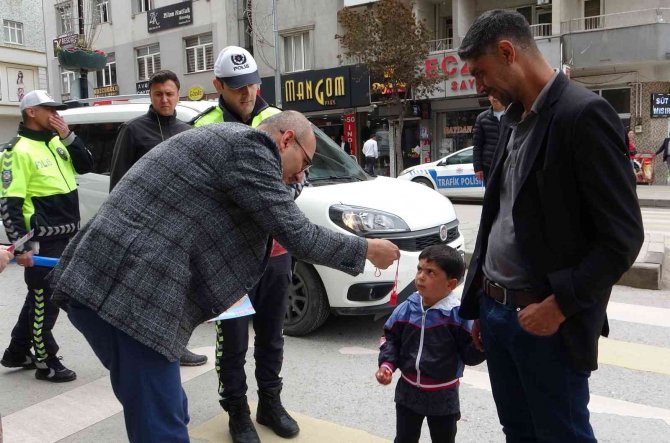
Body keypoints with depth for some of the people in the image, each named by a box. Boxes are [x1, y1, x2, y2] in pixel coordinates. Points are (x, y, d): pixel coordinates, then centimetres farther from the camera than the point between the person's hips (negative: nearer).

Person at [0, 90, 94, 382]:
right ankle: (46, 363, 17)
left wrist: (68, 136, -4)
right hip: (42, 243, -8)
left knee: (39, 297, 20)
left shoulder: (56, 142, 11)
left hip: (66, 237, 9)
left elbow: (86, 166, 7)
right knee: (44, 302, 3)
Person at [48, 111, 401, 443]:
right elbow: (298, 235, -10)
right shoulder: (249, 145, -8)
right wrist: (366, 249, 4)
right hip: (127, 294, -10)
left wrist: (264, 246, 28)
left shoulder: (223, 140, 22)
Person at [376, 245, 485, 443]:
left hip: (443, 396, -2)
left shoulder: (457, 315, -18)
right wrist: (386, 364, -10)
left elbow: (470, 355, -14)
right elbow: (391, 339, 4)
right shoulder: (406, 309, -8)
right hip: (408, 391, 3)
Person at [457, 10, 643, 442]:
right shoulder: (514, 120, 11)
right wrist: (481, 305, 14)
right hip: (495, 310, 8)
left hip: (548, 321, -7)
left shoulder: (584, 114, -14)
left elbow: (623, 236, -16)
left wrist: (560, 305, -18)